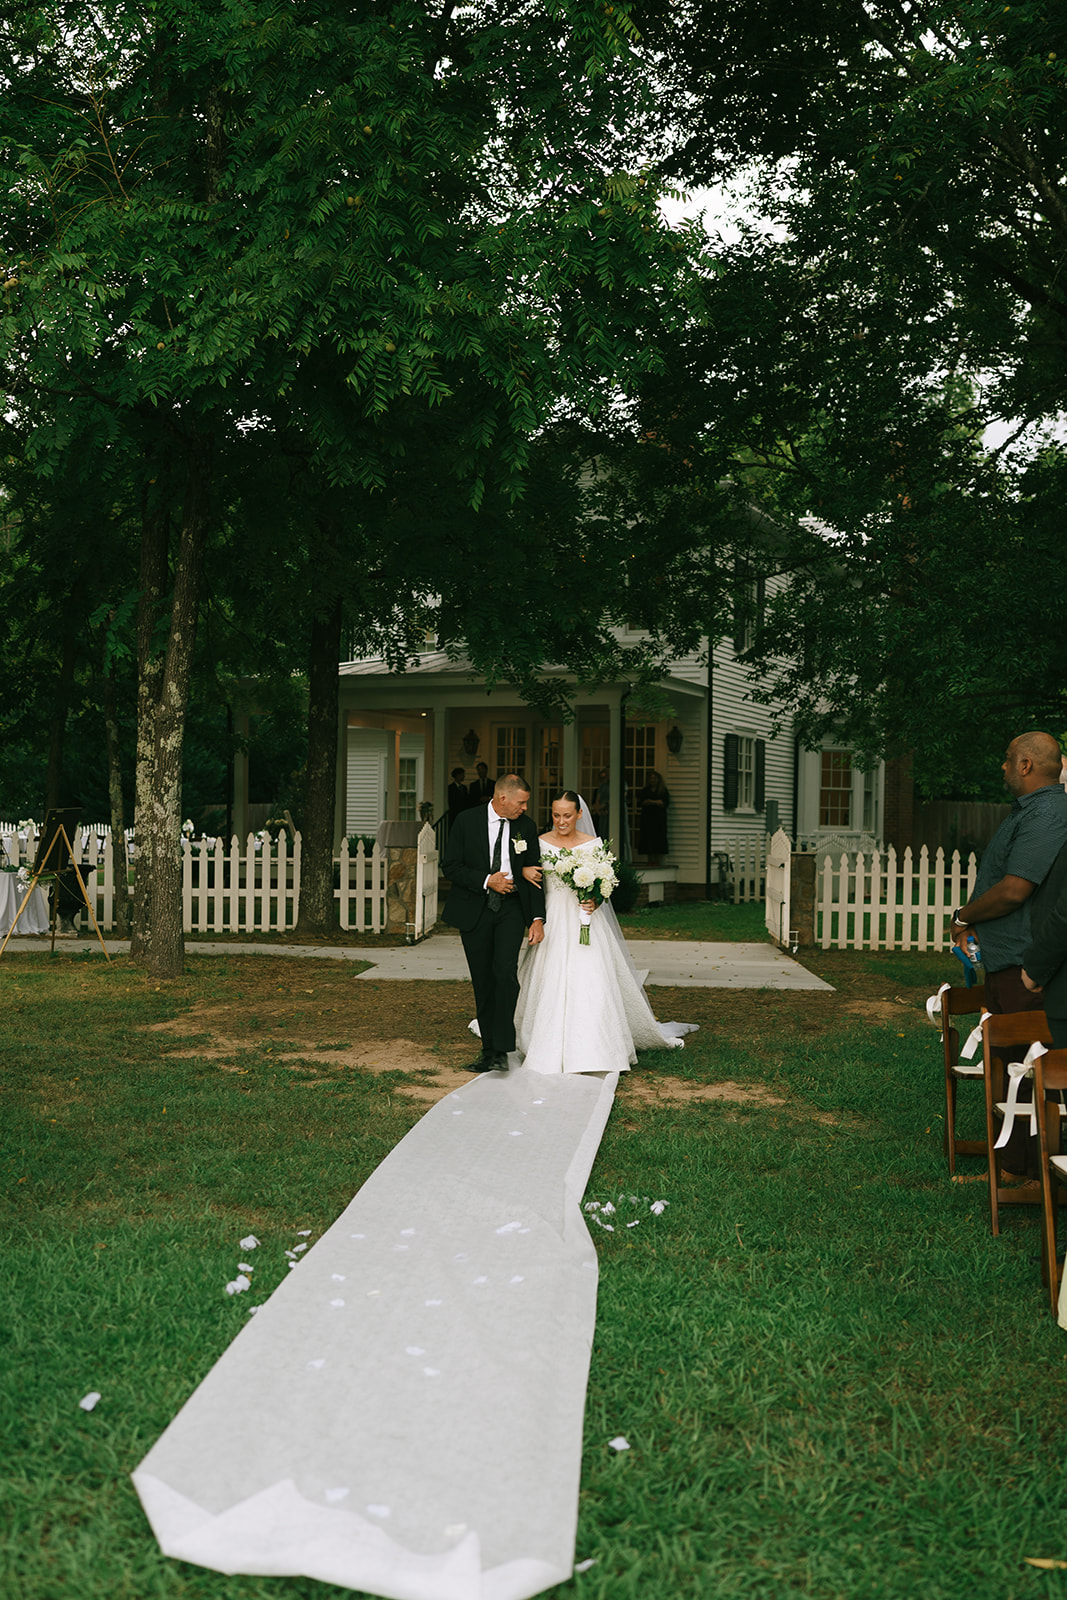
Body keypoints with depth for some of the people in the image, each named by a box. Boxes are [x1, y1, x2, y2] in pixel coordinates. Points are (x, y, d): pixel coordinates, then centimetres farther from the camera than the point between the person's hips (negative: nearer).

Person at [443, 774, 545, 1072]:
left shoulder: (526, 827, 2)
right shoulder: (467, 820, -5)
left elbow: (533, 874, 5)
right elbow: (451, 867, -5)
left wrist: (538, 918, -4)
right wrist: (487, 881, -18)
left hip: (511, 909, 0)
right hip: (474, 910, 0)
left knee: (505, 971, -17)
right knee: (483, 981, 5)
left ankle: (502, 1050, -15)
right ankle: (488, 1048, 17)